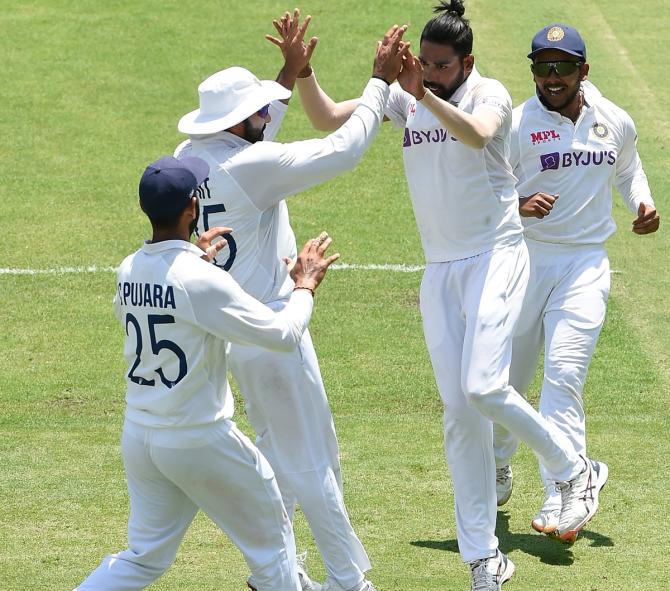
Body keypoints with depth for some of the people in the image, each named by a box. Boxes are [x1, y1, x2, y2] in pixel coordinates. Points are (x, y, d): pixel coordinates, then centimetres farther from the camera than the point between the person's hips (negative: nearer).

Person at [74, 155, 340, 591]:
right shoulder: (203, 281, -22)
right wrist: (305, 286, 0)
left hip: (138, 437, 7)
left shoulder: (129, 273, 0)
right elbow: (283, 334, -19)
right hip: (201, 440, -7)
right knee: (270, 539, 13)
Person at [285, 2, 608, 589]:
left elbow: (477, 134, -32)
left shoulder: (488, 93, -9)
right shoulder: (406, 98, 5)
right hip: (439, 270, 5)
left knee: (483, 385, -22)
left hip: (494, 256, -5)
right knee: (459, 415, 3)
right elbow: (328, 118, 1)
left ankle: (575, 470, 2)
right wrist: (303, 72, -16)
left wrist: (426, 95, -43)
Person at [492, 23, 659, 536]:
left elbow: (627, 168, 24)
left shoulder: (616, 123, 4)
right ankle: (496, 470, 38)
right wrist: (518, 206, -26)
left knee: (564, 376, -14)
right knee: (506, 377, 9)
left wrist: (642, 203, 5)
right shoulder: (517, 126, -7)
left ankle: (560, 502, -17)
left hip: (585, 266, 0)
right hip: (523, 261, 0)